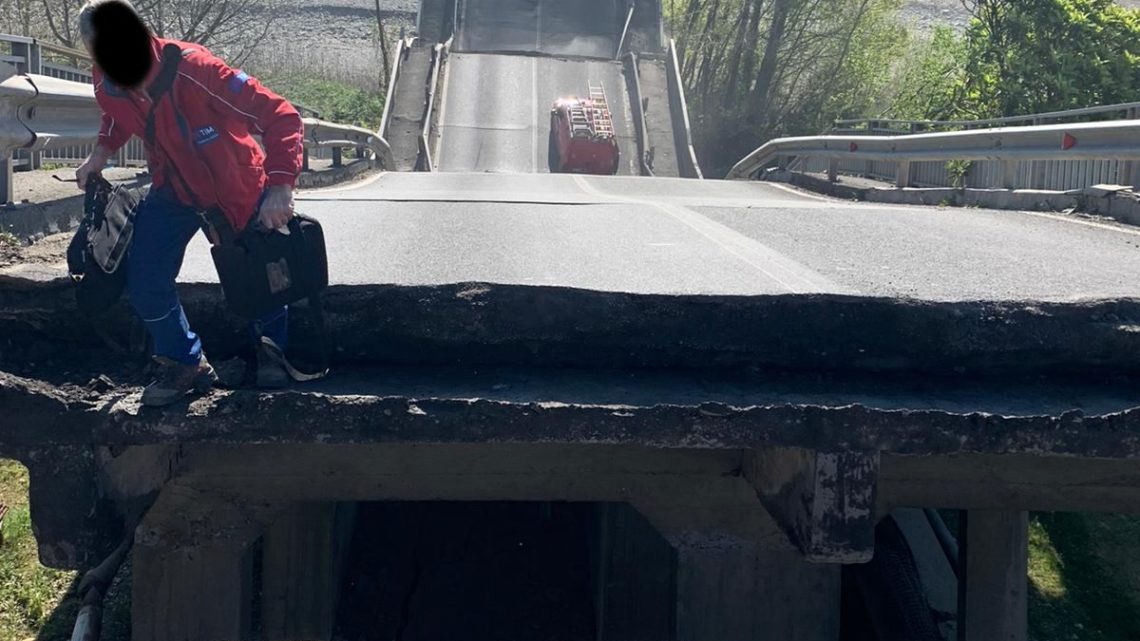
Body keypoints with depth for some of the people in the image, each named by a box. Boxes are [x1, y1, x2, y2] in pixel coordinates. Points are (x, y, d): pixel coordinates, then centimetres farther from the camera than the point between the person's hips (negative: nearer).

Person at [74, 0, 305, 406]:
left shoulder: (192, 70, -36)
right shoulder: (108, 87, -15)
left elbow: (281, 116, -37)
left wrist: (280, 186, -46)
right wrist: (102, 152, -4)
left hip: (237, 188, -4)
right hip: (175, 190, 5)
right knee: (144, 281, -4)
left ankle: (273, 348, 39)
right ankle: (185, 362, 19)